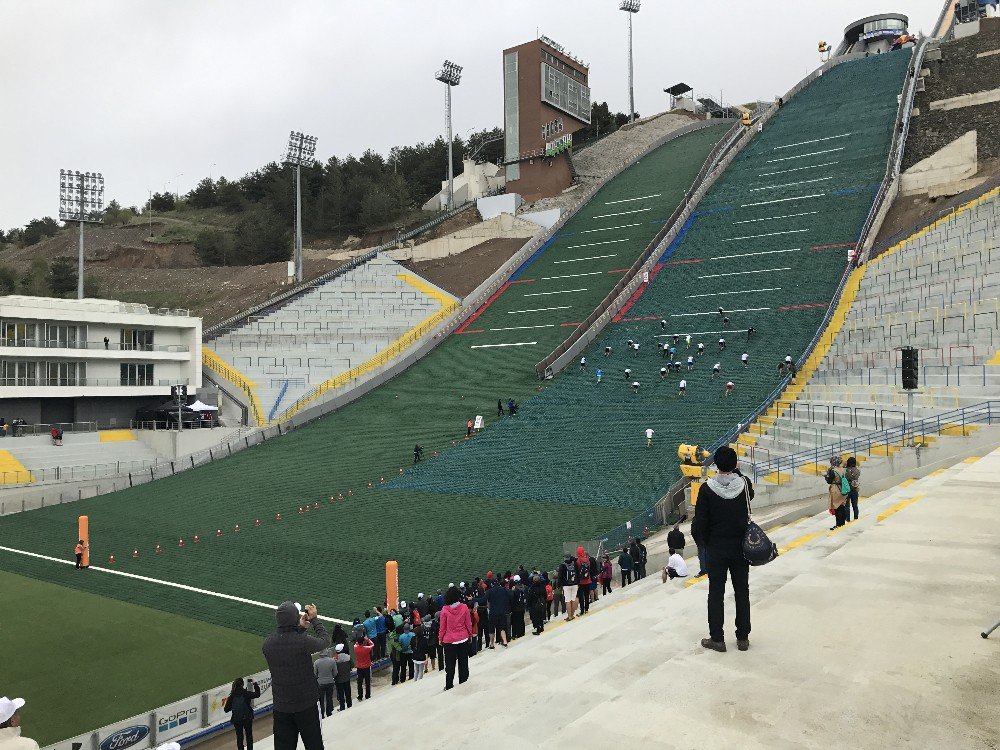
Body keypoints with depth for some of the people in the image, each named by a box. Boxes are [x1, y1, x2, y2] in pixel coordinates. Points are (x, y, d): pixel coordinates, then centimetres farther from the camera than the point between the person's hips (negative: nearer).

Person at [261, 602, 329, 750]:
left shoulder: (267, 644, -9)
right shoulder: (303, 641, -24)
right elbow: (325, 641, -5)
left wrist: (300, 628, 13)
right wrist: (314, 619, 5)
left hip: (281, 707, 4)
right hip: (306, 705, -4)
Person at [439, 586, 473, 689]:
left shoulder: (445, 610, -14)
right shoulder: (464, 607, -11)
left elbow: (443, 626, -5)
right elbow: (468, 623, -1)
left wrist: (441, 638, 9)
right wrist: (470, 634, 14)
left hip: (449, 641, -1)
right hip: (463, 640, 1)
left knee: (450, 665, 10)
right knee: (463, 663, 13)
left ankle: (449, 686, 15)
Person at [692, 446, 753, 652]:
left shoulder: (707, 489, -16)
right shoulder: (745, 484, -10)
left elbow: (700, 521, -11)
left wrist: (702, 539, 8)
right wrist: (735, 472, 9)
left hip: (716, 549, -2)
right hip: (741, 548, 2)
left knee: (716, 593, 7)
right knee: (742, 592, 13)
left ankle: (717, 638, 12)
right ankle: (743, 638, 20)